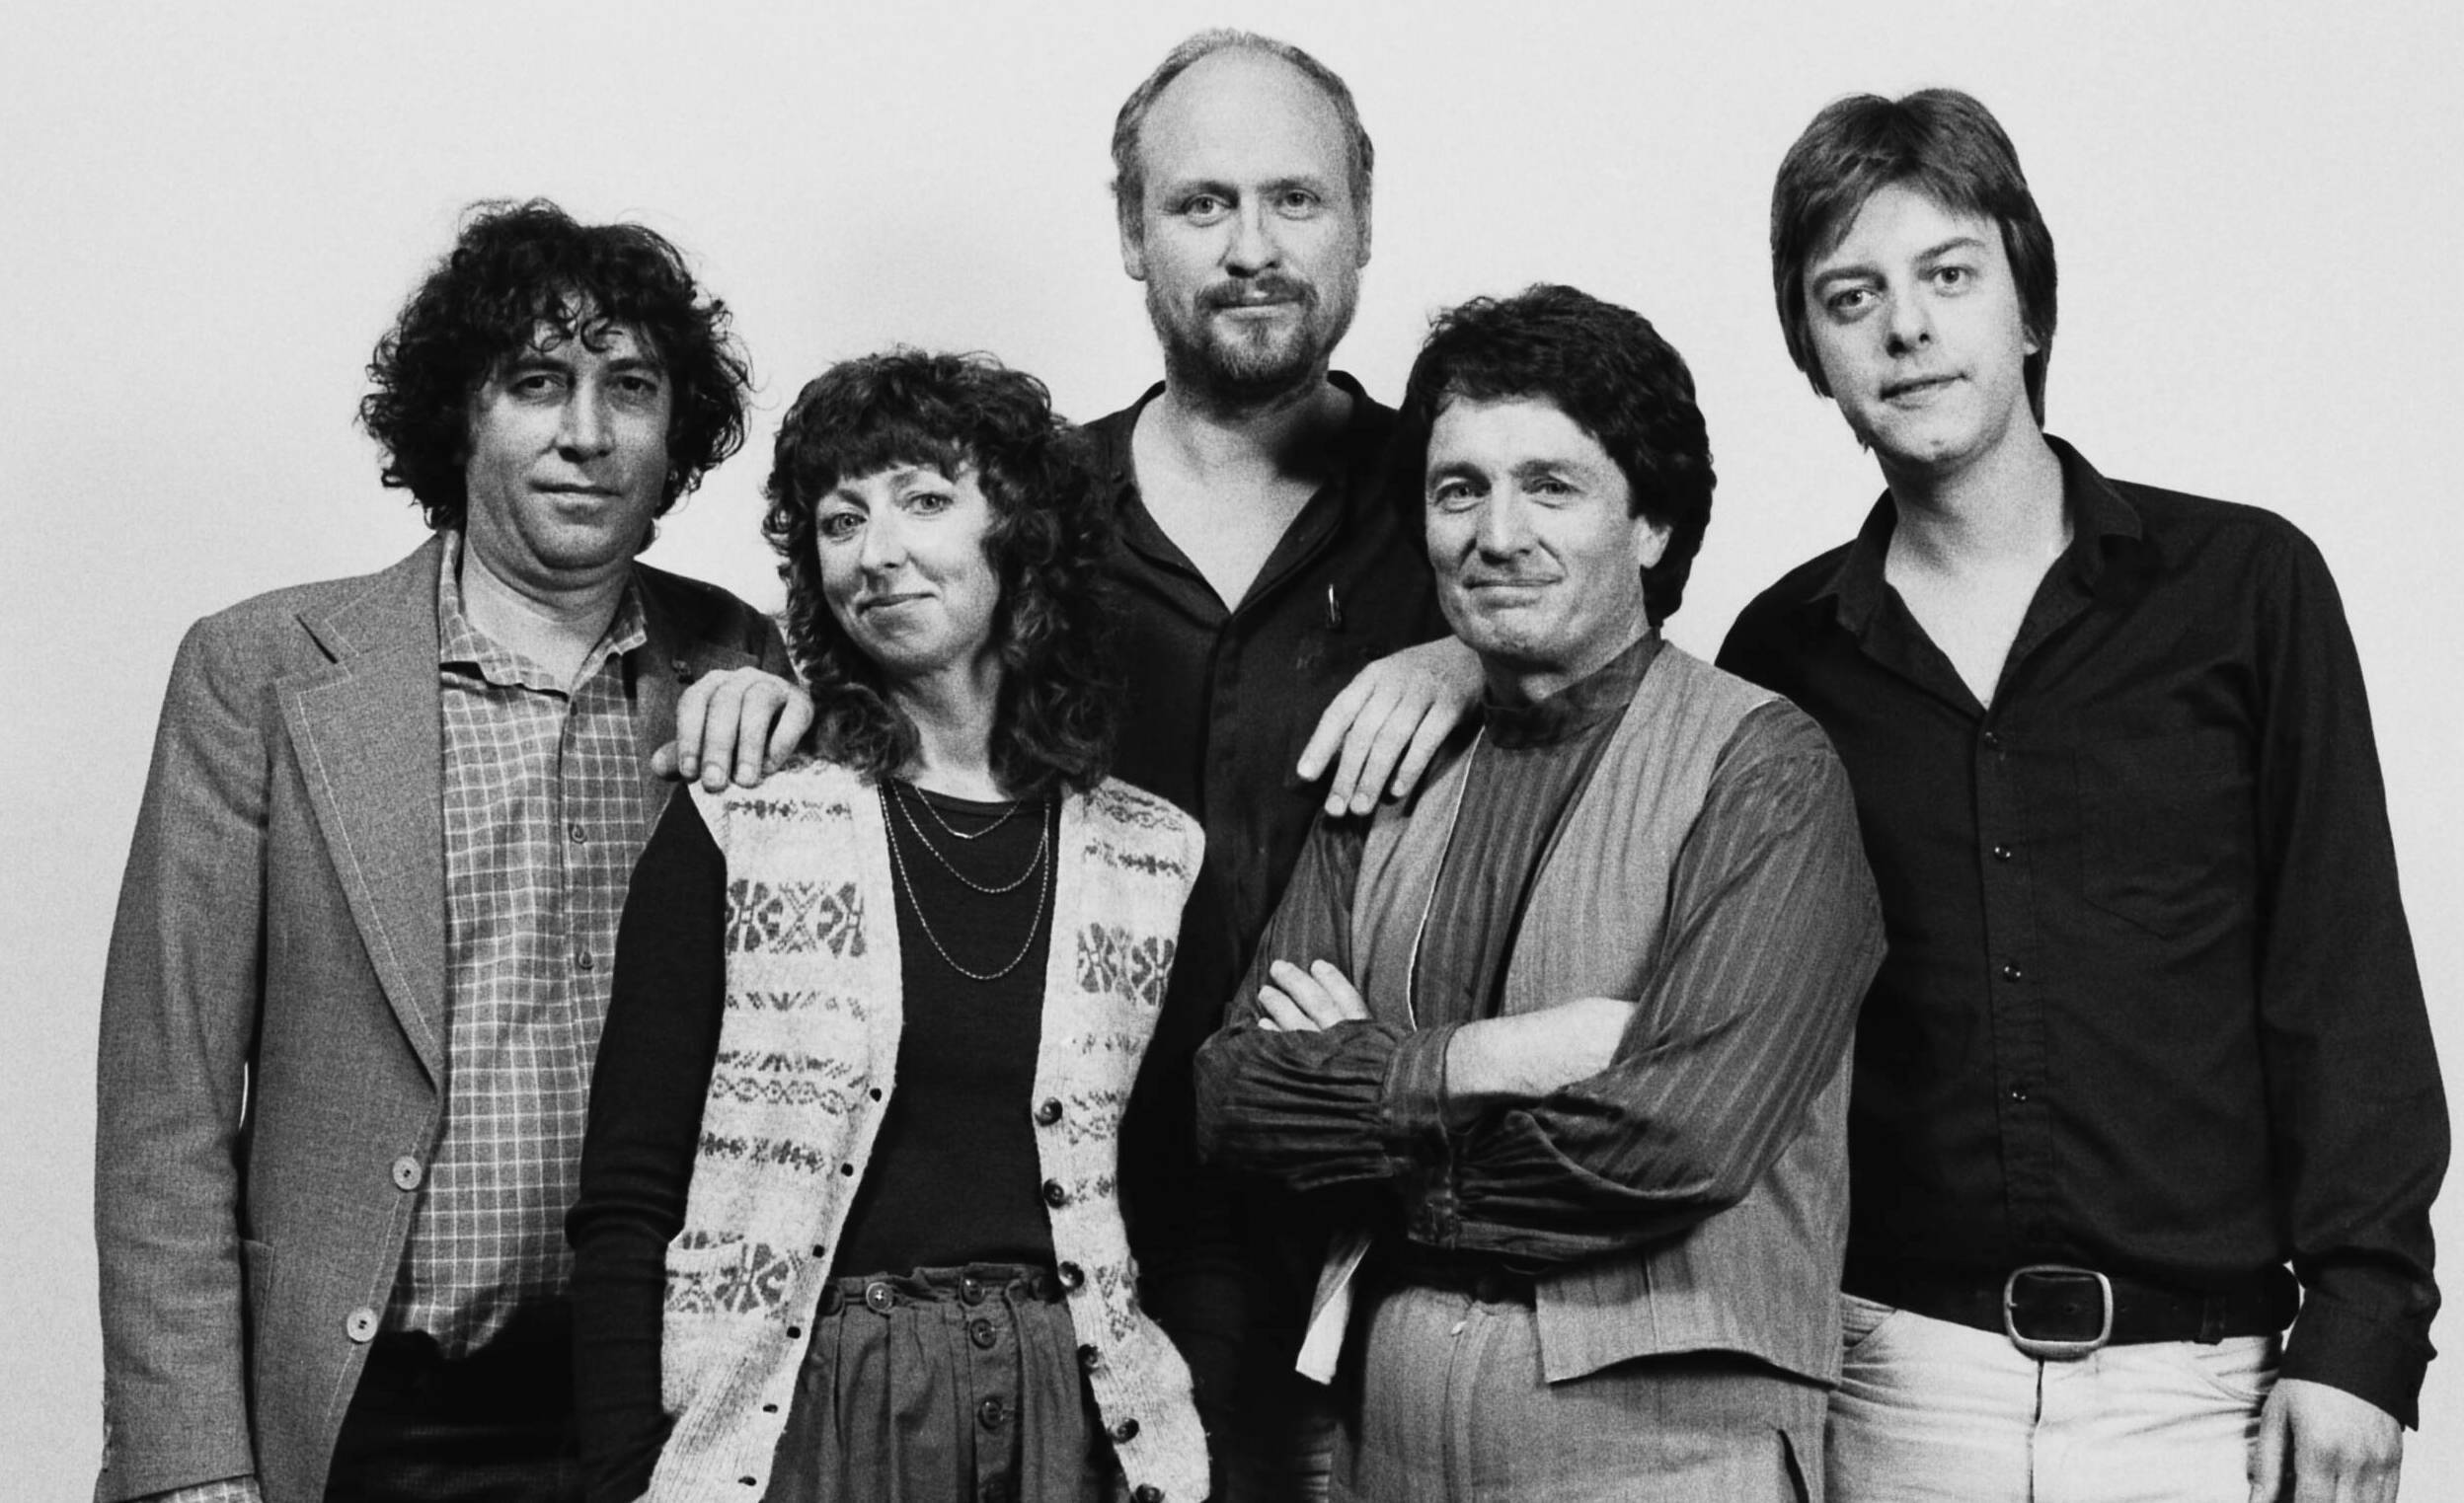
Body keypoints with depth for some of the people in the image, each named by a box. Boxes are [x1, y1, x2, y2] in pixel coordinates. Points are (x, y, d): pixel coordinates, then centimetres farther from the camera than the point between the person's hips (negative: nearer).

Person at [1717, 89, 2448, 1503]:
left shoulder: (2246, 583, 0)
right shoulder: (1783, 650, 5)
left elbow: (2349, 984, -2)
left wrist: (2361, 1331, -8)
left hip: (2200, 1378, -1)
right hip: (1899, 1374, 1)